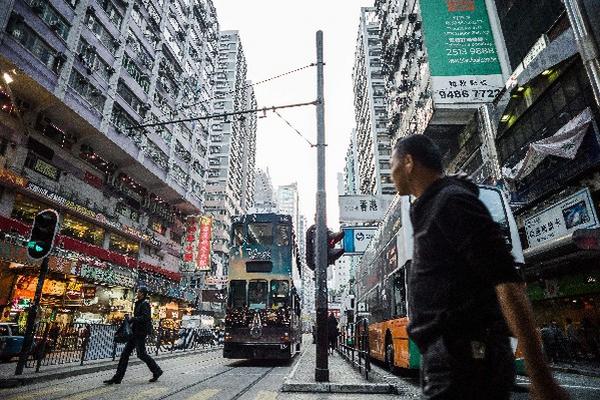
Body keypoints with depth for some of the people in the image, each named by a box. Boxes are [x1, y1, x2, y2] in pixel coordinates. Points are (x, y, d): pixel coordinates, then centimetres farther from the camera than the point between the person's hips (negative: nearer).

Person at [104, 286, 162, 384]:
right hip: (135, 332, 10)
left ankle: (157, 371, 11)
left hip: (140, 333, -10)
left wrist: (132, 319, -19)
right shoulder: (139, 303, 16)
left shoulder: (144, 304, -13)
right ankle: (118, 377, 12)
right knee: (125, 353, 8)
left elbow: (145, 317, -25)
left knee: (141, 354, -4)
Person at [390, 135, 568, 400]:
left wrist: (541, 378, -23)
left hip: (464, 357, -9)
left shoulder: (452, 202, -11)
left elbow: (506, 283, -20)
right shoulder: (429, 209, 18)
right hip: (447, 357, 9)